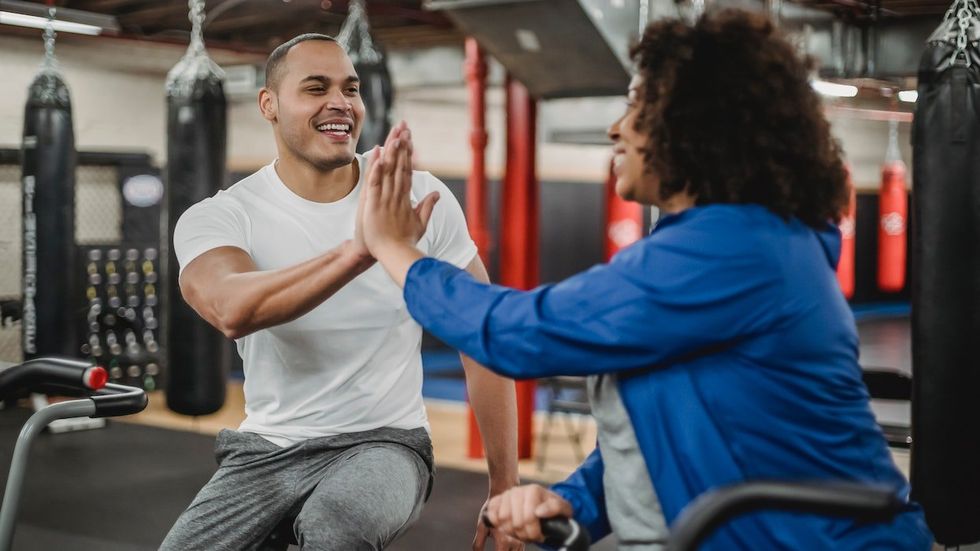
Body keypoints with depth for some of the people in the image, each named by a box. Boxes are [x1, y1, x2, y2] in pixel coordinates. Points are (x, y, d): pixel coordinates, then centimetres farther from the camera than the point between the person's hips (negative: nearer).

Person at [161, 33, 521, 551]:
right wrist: (359, 251, -47)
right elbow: (233, 312, -33)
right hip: (266, 451, 2)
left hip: (383, 443, -1)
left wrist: (504, 488, 0)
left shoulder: (422, 197, -6)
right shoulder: (217, 218, -9)